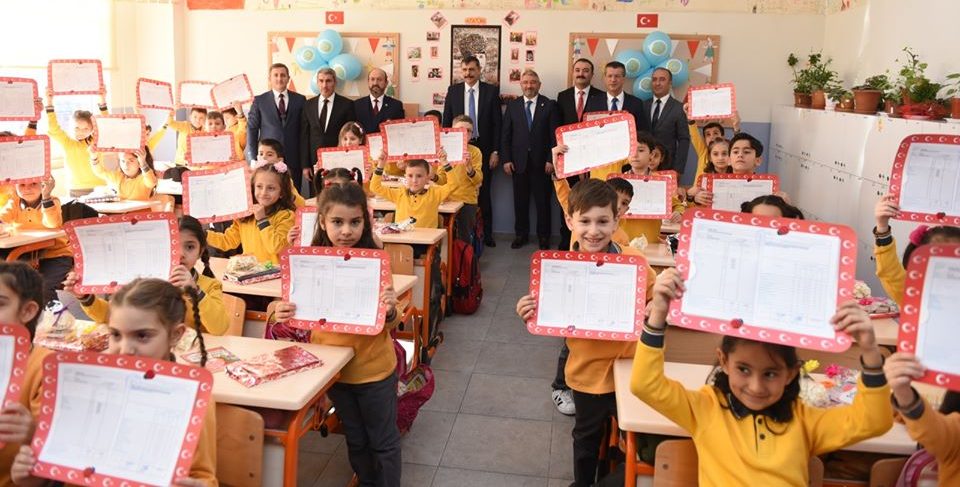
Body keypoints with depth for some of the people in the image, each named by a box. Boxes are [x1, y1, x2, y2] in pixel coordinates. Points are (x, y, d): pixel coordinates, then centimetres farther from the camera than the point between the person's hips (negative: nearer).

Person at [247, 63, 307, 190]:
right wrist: (253, 158, -1)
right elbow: (251, 129, 6)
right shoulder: (259, 101, 6)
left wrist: (306, 161, 2)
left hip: (294, 160, 1)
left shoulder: (300, 100, 8)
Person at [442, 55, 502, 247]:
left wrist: (495, 152, -5)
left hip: (483, 149, -1)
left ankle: (487, 234, 16)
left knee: (484, 193, 7)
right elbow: (446, 122, 7)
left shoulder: (491, 91, 0)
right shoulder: (453, 91, 4)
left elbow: (497, 123, 0)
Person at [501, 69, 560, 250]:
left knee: (543, 201, 5)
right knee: (520, 200, 8)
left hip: (541, 162, -2)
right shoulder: (512, 105, 7)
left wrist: (551, 160, -8)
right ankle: (521, 234, 21)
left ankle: (543, 236, 17)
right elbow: (506, 135, 6)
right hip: (518, 162, 2)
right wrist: (506, 159, -1)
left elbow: (555, 135, -2)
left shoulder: (550, 105, 1)